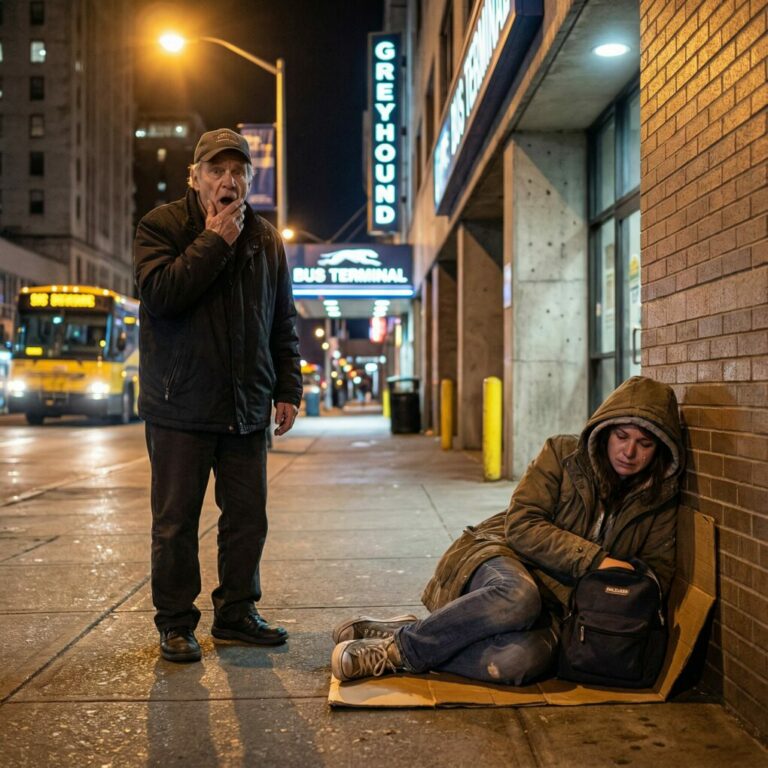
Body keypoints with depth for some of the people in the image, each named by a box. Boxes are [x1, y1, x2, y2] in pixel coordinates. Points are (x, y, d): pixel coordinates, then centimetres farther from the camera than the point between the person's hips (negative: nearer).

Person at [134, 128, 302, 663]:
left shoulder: (267, 239, 11)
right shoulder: (161, 226, -2)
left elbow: (285, 323, 14)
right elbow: (161, 292, -20)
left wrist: (288, 389, 8)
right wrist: (214, 242, -16)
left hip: (247, 408, 4)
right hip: (180, 405, -4)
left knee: (249, 516, 9)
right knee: (176, 520, 2)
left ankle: (237, 611, 24)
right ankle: (175, 622, 15)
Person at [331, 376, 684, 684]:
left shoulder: (661, 499, 7)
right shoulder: (562, 453, 0)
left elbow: (658, 571, 11)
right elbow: (522, 526, -8)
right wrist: (594, 559, -18)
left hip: (558, 605, 2)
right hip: (503, 558, -1)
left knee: (522, 660, -37)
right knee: (518, 598, -43)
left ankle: (394, 655, -20)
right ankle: (399, 644, -24)